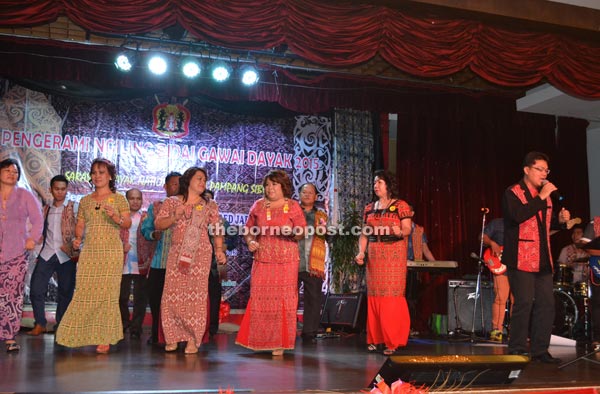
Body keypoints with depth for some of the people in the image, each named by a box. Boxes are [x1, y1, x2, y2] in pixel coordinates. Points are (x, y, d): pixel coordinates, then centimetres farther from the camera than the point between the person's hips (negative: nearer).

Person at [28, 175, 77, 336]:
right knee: (36, 289, -3)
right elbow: (41, 232, 19)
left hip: (67, 256, -3)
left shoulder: (74, 208, 2)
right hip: (46, 254, 4)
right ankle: (40, 324, 10)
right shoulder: (45, 210, 15)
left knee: (65, 292, 2)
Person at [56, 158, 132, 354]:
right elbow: (80, 225, 13)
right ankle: (81, 335, 12)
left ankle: (104, 338, 4)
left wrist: (116, 218, -23)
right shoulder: (85, 201, 15)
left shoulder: (119, 198, 5)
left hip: (111, 252, -3)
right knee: (84, 293, 0)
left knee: (107, 293, -4)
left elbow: (128, 223, -4)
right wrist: (77, 239, -6)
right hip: (88, 252, 3)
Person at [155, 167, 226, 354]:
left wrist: (219, 250, -7)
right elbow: (158, 224, 5)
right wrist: (174, 217, -11)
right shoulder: (171, 202, 11)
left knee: (196, 295, -6)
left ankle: (193, 340, -1)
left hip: (200, 254, -1)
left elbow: (217, 230, 6)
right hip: (177, 254, 1)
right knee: (172, 295, -2)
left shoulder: (210, 205, 12)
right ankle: (172, 338, 10)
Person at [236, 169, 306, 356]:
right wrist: (250, 241, -4)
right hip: (262, 259, 2)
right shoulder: (258, 206, 10)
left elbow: (302, 232, 1)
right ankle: (259, 340, 13)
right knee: (259, 299, 0)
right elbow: (249, 229, 16)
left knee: (282, 299, -2)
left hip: (286, 260, -2)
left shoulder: (293, 206, 3)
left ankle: (279, 343, 6)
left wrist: (291, 232, -19)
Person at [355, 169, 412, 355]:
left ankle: (392, 341, -1)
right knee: (374, 295, 4)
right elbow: (364, 234, 11)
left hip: (394, 256, -4)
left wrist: (400, 232, -30)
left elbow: (407, 229, -8)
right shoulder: (369, 208, 13)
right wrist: (361, 252, -2)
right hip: (374, 256, 5)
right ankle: (375, 338, 13)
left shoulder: (400, 206, 0)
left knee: (392, 295, -7)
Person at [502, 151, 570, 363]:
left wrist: (560, 219, 7)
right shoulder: (513, 193, -4)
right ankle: (517, 350, 4)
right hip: (521, 259, -7)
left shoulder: (544, 195, 19)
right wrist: (541, 197, -19)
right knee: (524, 303, -7)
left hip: (543, 259, 8)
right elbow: (518, 215, -23)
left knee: (547, 304, 4)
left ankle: (539, 350, 13)